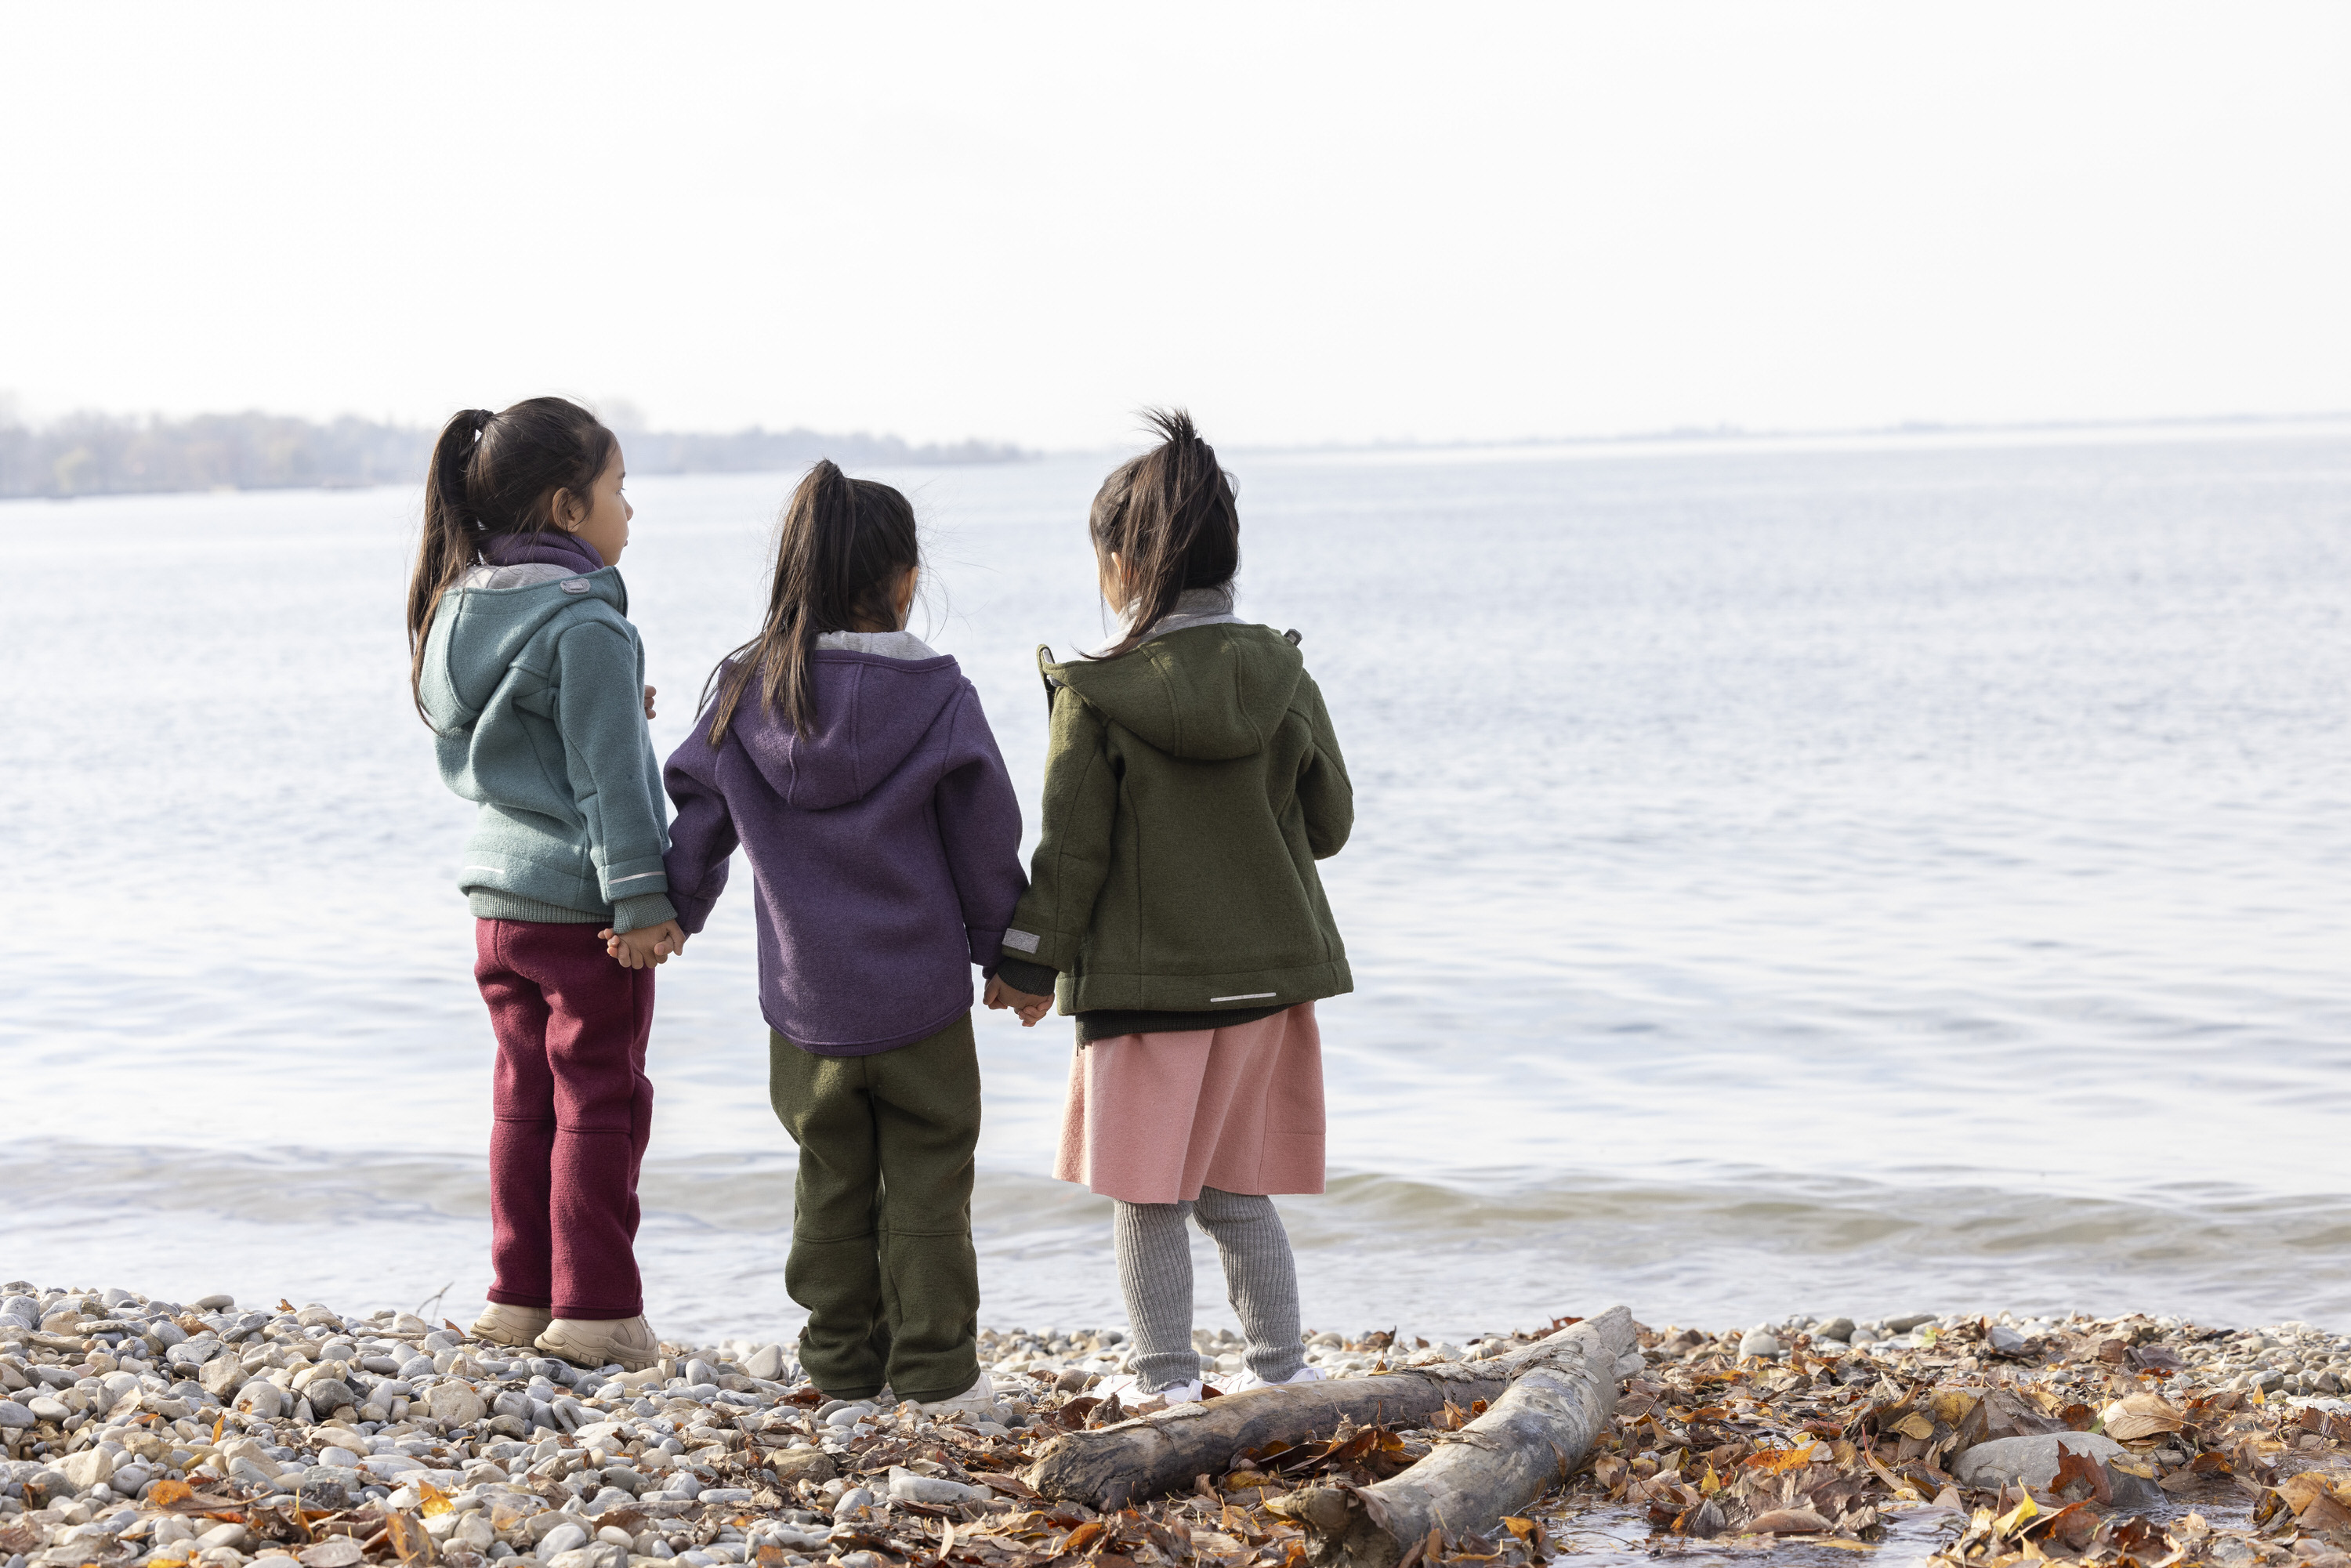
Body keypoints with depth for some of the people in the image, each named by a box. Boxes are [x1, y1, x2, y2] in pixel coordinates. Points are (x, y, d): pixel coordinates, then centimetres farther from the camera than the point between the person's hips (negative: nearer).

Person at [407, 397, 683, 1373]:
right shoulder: (585, 624, -18)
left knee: (527, 1097, 16)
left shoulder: (458, 609, 8)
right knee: (599, 1102, 1)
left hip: (498, 894, 8)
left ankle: (521, 1295, 20)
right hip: (584, 902, -8)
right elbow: (610, 775, -19)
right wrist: (643, 901, -17)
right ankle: (593, 1310, 3)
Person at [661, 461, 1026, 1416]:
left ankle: (841, 1364, 20)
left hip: (804, 1001, 3)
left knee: (831, 1186, 15)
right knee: (927, 1190, 7)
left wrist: (669, 919, 20)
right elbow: (987, 841, -4)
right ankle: (934, 1372, 8)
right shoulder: (936, 696, -11)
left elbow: (697, 823, 5)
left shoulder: (744, 692, -3)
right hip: (921, 996, -3)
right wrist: (1007, 954, 9)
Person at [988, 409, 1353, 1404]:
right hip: (1266, 968, 4)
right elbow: (1330, 822, 6)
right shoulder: (1281, 675, -2)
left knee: (1148, 1194, 6)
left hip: (1145, 978, -4)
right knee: (1237, 1188, 15)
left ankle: (1164, 1377, 10)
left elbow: (1072, 852, -9)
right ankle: (1280, 1366, 18)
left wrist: (1032, 967, 4)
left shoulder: (1094, 696, -12)